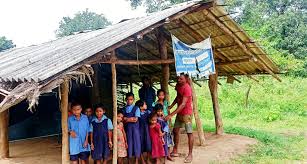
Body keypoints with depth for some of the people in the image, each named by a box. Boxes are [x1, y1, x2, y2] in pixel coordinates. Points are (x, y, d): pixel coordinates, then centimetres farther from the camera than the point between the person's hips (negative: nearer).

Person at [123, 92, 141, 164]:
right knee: (129, 143, 8)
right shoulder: (124, 109, 7)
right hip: (127, 128, 2)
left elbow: (135, 119, -11)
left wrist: (127, 119, -7)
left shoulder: (136, 108, -2)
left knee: (136, 142, 3)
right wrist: (131, 119, -12)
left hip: (135, 128, -2)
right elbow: (123, 120, 2)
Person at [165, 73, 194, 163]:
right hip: (179, 112, 9)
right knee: (175, 130, 12)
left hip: (186, 113, -9)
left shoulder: (187, 88, -23)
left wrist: (171, 115, -32)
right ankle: (175, 151, 23)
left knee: (189, 133, -3)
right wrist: (171, 106, 4)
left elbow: (183, 104, -29)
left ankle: (190, 155, 5)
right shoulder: (178, 85, 2)